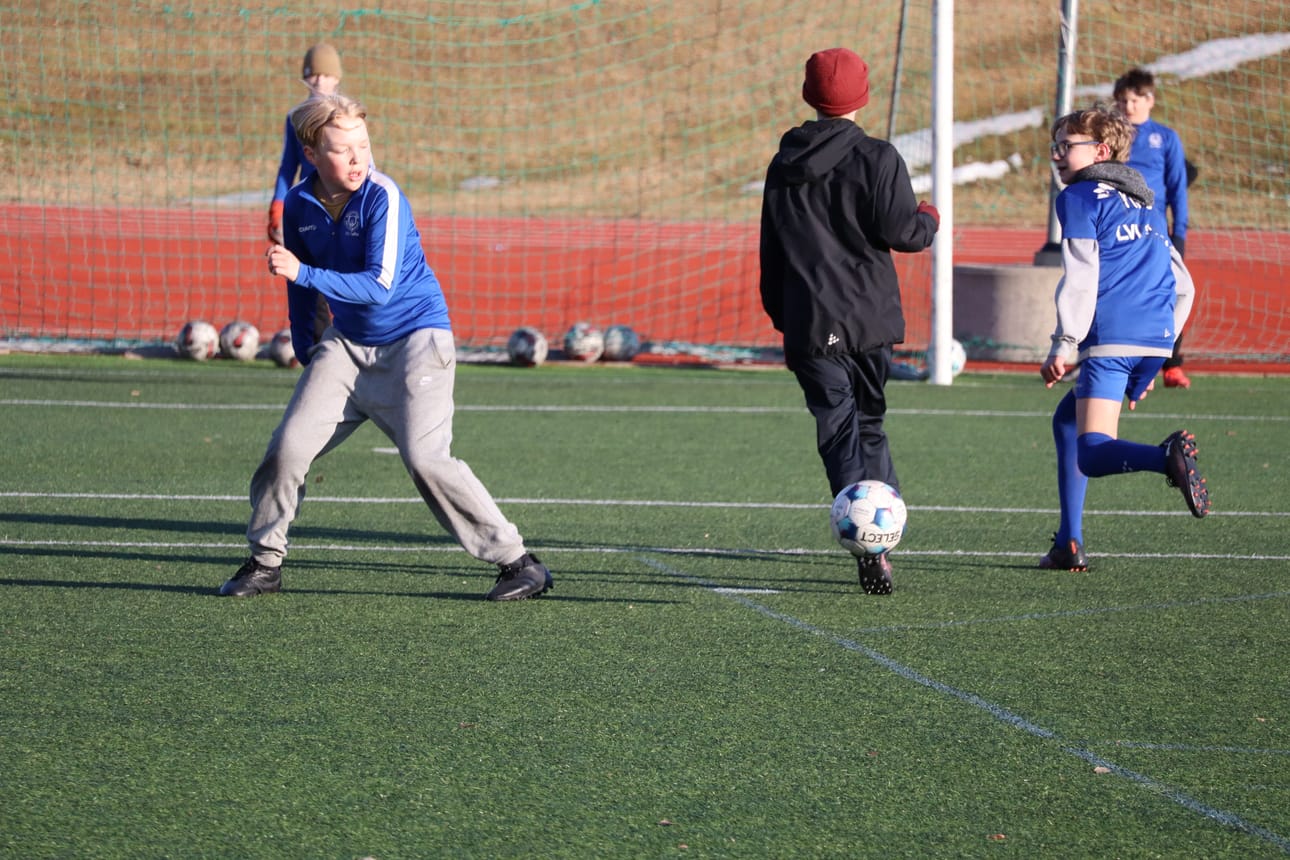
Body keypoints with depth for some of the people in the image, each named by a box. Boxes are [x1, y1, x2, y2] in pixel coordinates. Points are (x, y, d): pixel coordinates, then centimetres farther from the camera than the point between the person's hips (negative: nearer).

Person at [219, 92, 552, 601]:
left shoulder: (382, 197, -19)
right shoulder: (298, 205, -1)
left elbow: (379, 287, -26)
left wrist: (303, 272, -32)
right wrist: (305, 349, 20)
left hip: (416, 338, -5)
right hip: (347, 344, 6)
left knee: (426, 459, -17)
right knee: (288, 447, -4)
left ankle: (516, 561, -8)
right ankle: (265, 563, 14)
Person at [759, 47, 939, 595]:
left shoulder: (783, 165, 9)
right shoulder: (877, 159, -5)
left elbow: (771, 252, 14)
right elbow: (901, 232, -10)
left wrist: (780, 315, 22)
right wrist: (930, 218, 12)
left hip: (809, 324, 1)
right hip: (869, 319, -1)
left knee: (839, 435, -2)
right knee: (869, 424, 16)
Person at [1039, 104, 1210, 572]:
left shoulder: (1079, 197, 3)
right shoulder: (1145, 203, 25)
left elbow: (1081, 277, -8)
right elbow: (1183, 286, 26)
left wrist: (1064, 345, -7)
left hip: (1110, 341, -8)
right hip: (1156, 341, 8)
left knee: (1090, 454, -15)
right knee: (1068, 419, 24)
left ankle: (1168, 456, -45)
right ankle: (1069, 544, 17)